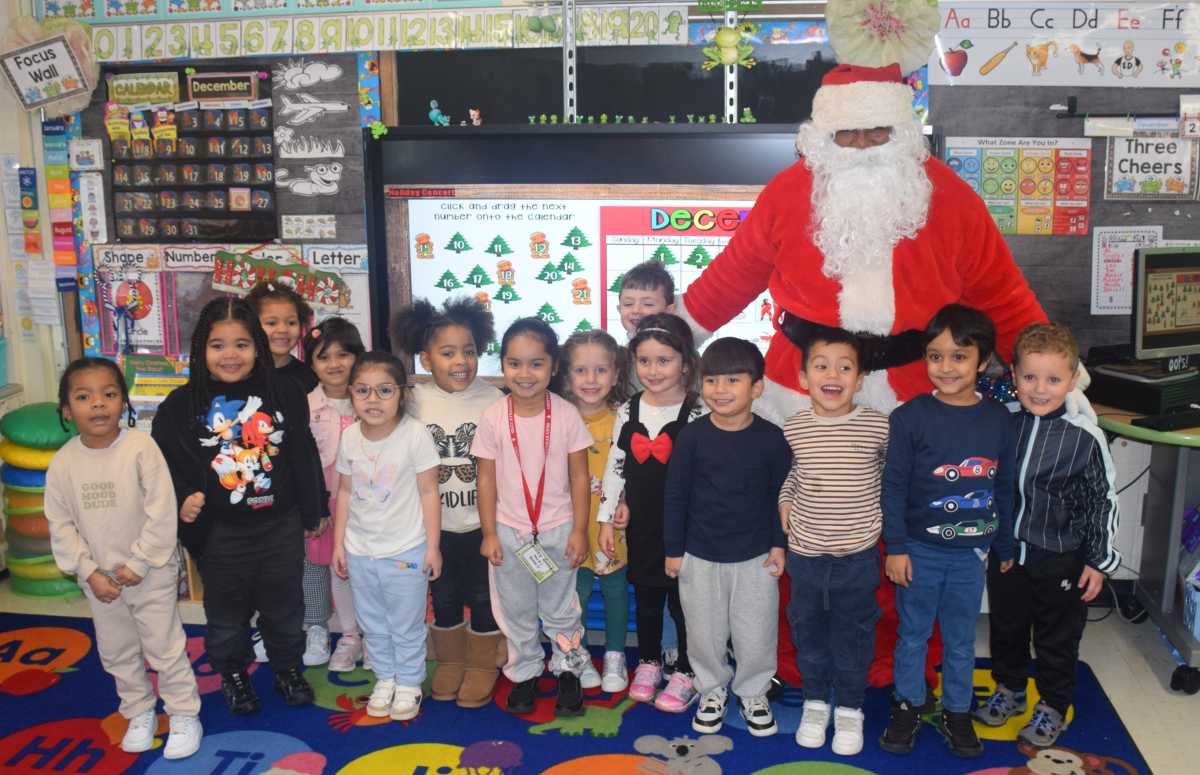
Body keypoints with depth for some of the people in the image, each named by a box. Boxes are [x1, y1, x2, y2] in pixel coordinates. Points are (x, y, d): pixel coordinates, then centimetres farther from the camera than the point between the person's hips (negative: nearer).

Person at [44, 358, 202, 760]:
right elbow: (61, 526, -1)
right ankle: (140, 712, 38)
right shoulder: (63, 462, -6)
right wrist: (90, 573, -8)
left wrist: (138, 564, -16)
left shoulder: (141, 447, -18)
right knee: (117, 652, 18)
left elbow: (161, 513, -17)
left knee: (164, 646, 6)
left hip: (151, 574, -4)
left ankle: (184, 715, 23)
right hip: (100, 580, 4)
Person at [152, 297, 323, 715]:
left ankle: (288, 668, 40)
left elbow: (304, 456, 2)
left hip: (281, 526, 1)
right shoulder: (182, 405, -7)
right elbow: (165, 462, -2)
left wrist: (314, 510, 6)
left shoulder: (285, 394, -5)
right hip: (219, 533, -1)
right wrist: (181, 499, -18)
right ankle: (232, 673, 39)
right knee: (226, 613, 16)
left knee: (285, 606, 18)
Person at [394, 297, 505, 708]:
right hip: (435, 523, 2)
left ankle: (483, 665, 30)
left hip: (481, 521, -2)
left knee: (482, 597, 12)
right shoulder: (415, 401, -6)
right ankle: (450, 661, 36)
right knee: (443, 597, 16)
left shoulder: (491, 399, -12)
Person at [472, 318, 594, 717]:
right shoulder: (493, 418, -8)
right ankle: (524, 674, 33)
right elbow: (487, 479, -3)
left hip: (557, 530, -1)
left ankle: (569, 671, 31)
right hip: (509, 532, 1)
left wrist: (579, 530, -7)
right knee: (515, 610, 15)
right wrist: (489, 533, -4)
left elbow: (579, 477, -6)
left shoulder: (566, 414, -10)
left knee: (561, 608, 13)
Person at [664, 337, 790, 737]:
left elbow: (781, 495, 1)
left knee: (755, 634, 10)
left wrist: (779, 544, 0)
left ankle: (753, 692, 35)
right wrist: (673, 550, -2)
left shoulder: (771, 438, -9)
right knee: (705, 633, 13)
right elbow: (675, 496, -4)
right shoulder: (691, 436, -11)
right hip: (700, 558, 0)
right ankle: (712, 689, 37)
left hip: (755, 557, 0)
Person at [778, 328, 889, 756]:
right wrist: (785, 503, -3)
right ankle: (815, 701, 36)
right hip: (805, 553, 1)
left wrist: (883, 515, 2)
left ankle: (849, 708, 31)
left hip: (859, 554, -1)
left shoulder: (878, 426, -10)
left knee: (853, 634, 13)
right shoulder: (792, 429, -7)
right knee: (808, 631, 16)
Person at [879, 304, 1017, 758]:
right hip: (919, 549, -2)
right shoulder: (910, 417, -11)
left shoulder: (999, 419, -3)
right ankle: (909, 704, 31)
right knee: (913, 634, 13)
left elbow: (1005, 490, 5)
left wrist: (1005, 547, 10)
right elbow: (894, 486, -8)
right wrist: (895, 547, -10)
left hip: (971, 552, 2)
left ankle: (956, 712, 32)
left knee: (961, 639, 15)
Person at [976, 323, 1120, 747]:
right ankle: (1009, 690, 41)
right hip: (1005, 553, 3)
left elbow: (1103, 501, -7)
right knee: (1006, 628, 20)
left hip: (1060, 560, -3)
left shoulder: (1085, 437, -15)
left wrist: (1099, 561, -4)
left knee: (1057, 638, 13)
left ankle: (1052, 708, 31)